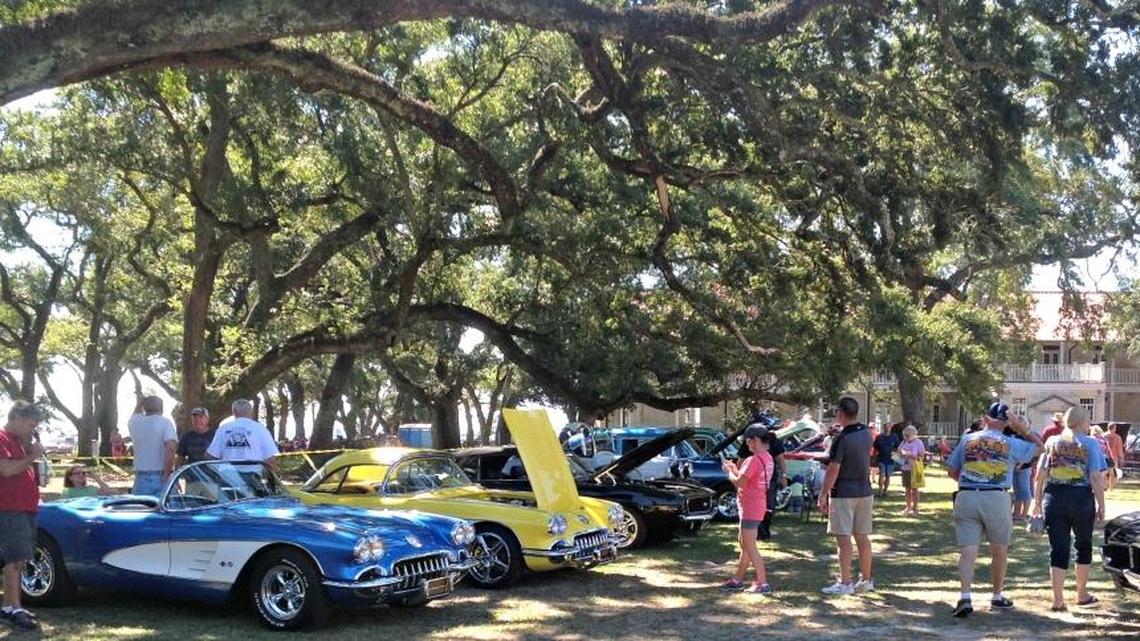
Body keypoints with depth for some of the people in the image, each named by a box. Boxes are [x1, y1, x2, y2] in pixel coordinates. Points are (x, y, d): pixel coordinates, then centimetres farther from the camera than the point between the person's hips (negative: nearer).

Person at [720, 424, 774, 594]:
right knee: (744, 542, 19)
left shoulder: (754, 460, -21)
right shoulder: (768, 459, 9)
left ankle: (762, 583, -5)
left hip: (750, 509, -10)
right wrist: (735, 469, 9)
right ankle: (738, 580, 28)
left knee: (750, 546, -5)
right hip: (757, 506, 10)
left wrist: (729, 472, -4)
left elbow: (739, 482, -21)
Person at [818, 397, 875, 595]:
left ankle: (845, 583, -4)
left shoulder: (842, 439, -18)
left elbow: (833, 470, -19)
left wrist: (823, 495, -14)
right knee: (862, 537, 13)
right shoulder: (866, 434, 5)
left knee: (843, 538, -4)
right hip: (865, 491, 7)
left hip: (843, 494, -7)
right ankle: (866, 580, 19)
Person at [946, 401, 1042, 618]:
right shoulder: (1010, 443, 4)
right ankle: (997, 596, 26)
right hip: (997, 498, -1)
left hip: (966, 497, 1)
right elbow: (1038, 446, 18)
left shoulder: (967, 440, 11)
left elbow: (952, 471, 14)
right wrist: (1023, 428, 13)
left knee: (968, 551, -2)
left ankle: (965, 596, -17)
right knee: (999, 550, 16)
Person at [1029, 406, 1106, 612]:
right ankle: (1082, 594, 27)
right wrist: (1101, 505, -3)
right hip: (1081, 497, -2)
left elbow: (1040, 474, 5)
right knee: (1084, 546, 17)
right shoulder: (1090, 443, -1)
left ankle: (1058, 599, -3)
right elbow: (1096, 477, -8)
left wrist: (1037, 500, 12)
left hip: (1054, 497, 2)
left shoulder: (1051, 442, 8)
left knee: (1058, 549, 3)